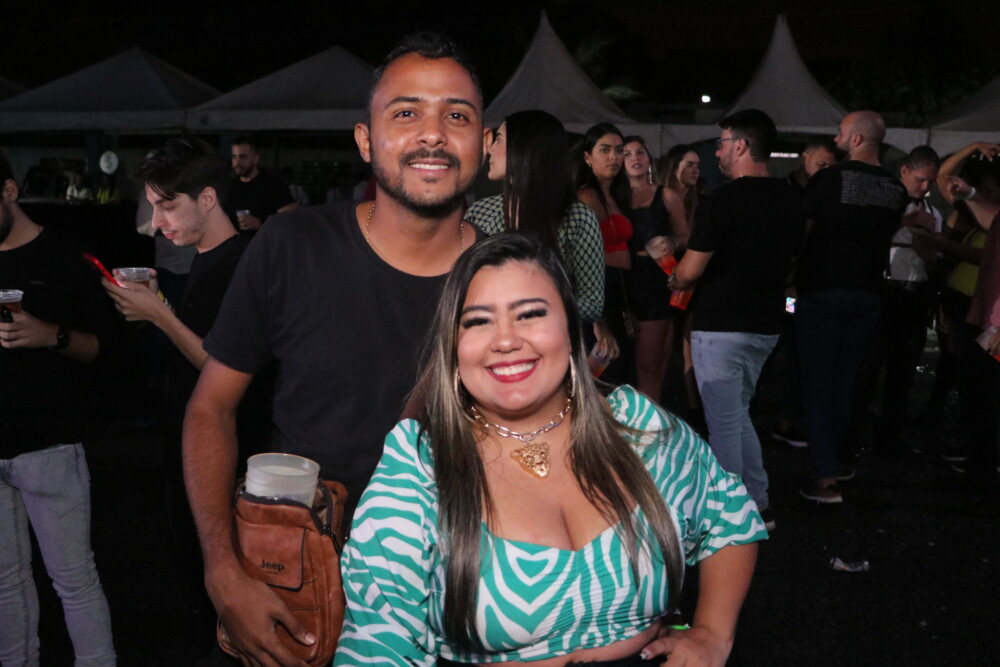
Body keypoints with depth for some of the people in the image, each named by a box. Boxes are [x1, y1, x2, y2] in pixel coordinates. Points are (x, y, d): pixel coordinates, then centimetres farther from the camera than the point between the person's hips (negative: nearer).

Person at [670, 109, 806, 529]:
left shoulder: (724, 200, -16)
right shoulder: (791, 203, 8)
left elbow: (689, 271, -14)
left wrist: (674, 281, 6)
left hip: (722, 326, -8)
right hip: (766, 325, 8)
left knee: (724, 423, 2)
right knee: (738, 415, 20)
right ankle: (758, 506, 23)